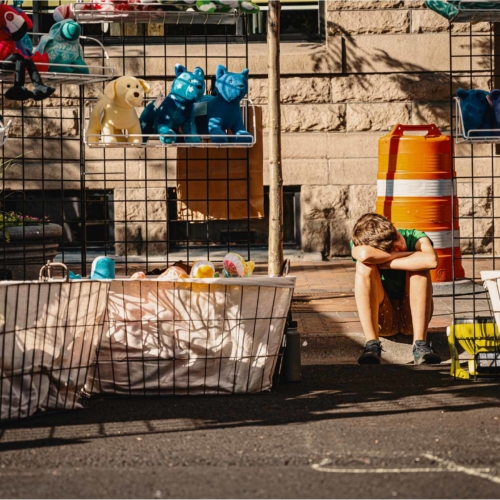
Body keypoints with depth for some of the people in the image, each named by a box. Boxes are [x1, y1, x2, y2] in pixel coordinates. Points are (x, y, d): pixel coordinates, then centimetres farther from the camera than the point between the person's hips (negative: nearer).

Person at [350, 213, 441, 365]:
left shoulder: (415, 238, -16)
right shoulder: (359, 244, -16)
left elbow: (431, 261, -40)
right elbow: (364, 254, -43)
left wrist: (385, 263, -32)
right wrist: (406, 254, -28)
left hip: (412, 318, 0)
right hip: (381, 318, 0)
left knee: (419, 265, -27)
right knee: (364, 265, -26)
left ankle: (420, 344, -32)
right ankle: (372, 344, -34)